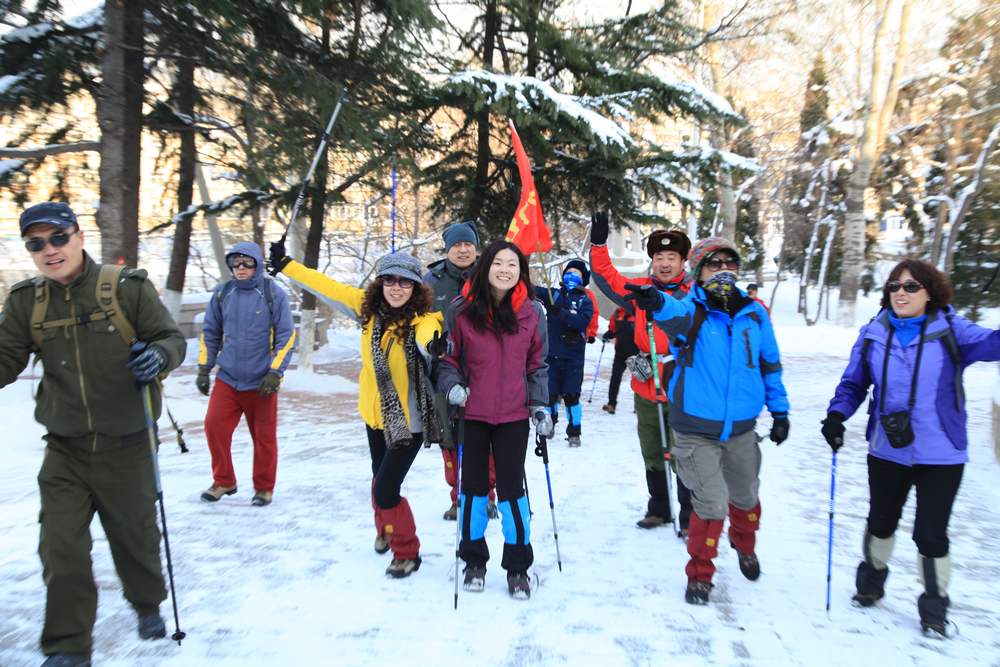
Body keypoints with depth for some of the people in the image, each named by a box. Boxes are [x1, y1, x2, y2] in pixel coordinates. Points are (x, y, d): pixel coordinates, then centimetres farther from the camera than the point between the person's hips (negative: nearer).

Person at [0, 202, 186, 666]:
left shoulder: (127, 286, -12)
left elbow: (172, 337, -8)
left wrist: (159, 356, -30)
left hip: (126, 447, -2)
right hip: (65, 452, 2)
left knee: (135, 537, 15)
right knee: (60, 550, 2)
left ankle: (148, 603, 45)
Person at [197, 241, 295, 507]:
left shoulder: (274, 294, -5)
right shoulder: (222, 294, 4)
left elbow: (287, 336, -6)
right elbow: (210, 334, 12)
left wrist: (275, 373, -12)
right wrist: (204, 369, 7)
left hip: (261, 381, -3)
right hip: (227, 378, 3)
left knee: (264, 436, 5)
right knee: (214, 426, -6)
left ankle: (264, 487, 24)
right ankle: (223, 481, 15)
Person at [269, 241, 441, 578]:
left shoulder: (422, 318, -22)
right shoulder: (368, 305, -7)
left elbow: (426, 336, -44)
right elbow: (329, 286, 3)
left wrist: (434, 345, -67)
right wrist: (284, 265, 9)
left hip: (407, 420, -5)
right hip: (375, 413, 6)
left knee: (385, 490, -5)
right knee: (380, 478, 23)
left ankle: (407, 552, 22)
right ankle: (385, 530, 53)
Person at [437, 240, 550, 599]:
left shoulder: (532, 312, -1)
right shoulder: (461, 310, -6)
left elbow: (537, 365, 7)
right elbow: (448, 358, 3)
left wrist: (541, 407, 1)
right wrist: (451, 385, -15)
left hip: (513, 415, 0)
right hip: (471, 414, 0)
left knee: (511, 489, 4)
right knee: (473, 486, 12)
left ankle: (517, 566, 22)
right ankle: (474, 560, 31)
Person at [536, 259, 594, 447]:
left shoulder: (585, 301, 4)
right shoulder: (553, 295, 10)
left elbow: (583, 320, -14)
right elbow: (534, 290, -3)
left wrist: (561, 313, -23)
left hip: (573, 358, -1)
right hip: (551, 354, 2)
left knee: (571, 396, -1)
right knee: (550, 394, 4)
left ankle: (574, 432, 14)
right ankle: (550, 422, 28)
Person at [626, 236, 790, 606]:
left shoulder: (754, 314, 0)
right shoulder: (691, 311, -13)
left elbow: (770, 364, 11)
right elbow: (677, 314, -39)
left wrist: (779, 410, 12)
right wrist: (657, 302, -62)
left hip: (741, 427, 4)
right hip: (696, 428, -4)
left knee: (746, 496, 22)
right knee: (711, 505, -4)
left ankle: (745, 547, 53)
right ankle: (700, 573, 21)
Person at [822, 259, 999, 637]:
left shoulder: (950, 331, -8)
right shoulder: (873, 336, -1)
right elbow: (853, 383, 6)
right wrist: (837, 415, -11)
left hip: (941, 455, -2)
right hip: (887, 451, 3)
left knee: (931, 533, 3)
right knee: (881, 521, 19)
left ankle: (934, 605, 27)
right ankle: (872, 578, 44)